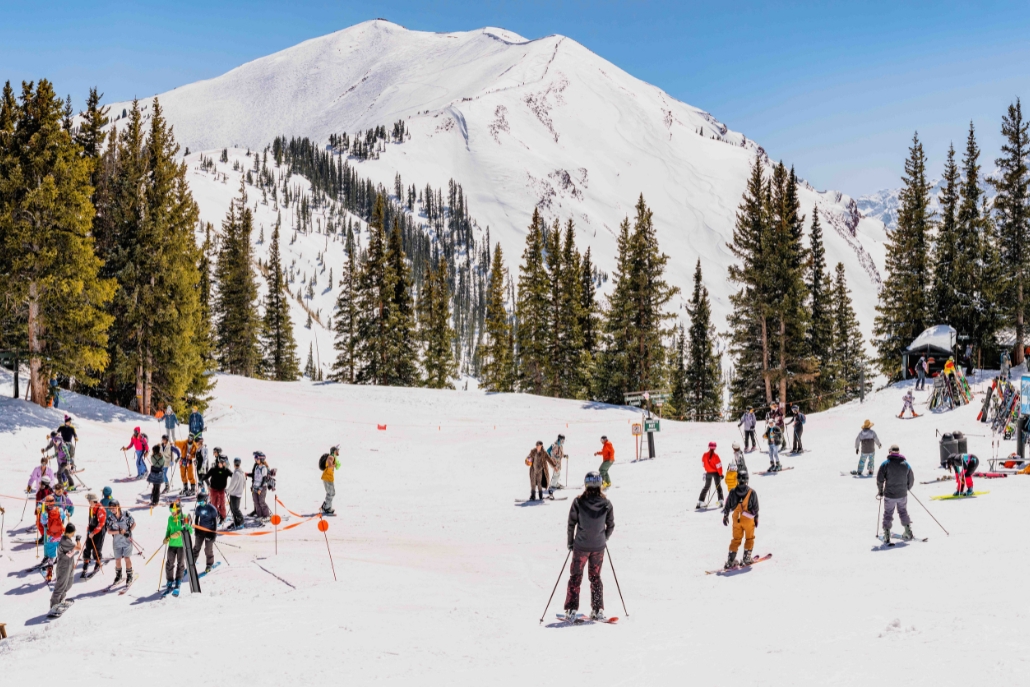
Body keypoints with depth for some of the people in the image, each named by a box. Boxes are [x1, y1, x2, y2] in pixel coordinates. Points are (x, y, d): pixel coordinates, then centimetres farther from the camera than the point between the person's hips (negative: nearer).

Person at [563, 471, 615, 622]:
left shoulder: (578, 502, -12)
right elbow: (611, 526, 1)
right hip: (599, 547, 2)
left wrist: (570, 542, 7)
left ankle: (571, 610, 6)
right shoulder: (606, 504, -7)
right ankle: (598, 610, 17)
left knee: (575, 576, 10)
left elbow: (571, 523, -6)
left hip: (581, 546, -2)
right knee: (595, 577, 18)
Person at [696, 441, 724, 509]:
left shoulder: (705, 455, -6)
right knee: (718, 486, 11)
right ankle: (720, 501, 6)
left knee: (706, 487, 13)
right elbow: (719, 465, -15)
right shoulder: (715, 456, -17)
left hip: (708, 473, 3)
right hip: (716, 473, -3)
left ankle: (700, 502, 5)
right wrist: (721, 474, -6)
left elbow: (703, 464, 6)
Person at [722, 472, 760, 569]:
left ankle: (730, 561, 8)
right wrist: (756, 518, 8)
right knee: (749, 539, 16)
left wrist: (725, 516, 17)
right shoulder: (752, 492, -10)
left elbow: (727, 506, 4)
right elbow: (755, 507, -4)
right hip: (748, 520, -3)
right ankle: (746, 559, 15)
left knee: (736, 539, 14)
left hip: (736, 520, 3)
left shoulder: (733, 492, -3)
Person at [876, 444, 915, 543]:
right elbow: (911, 479, 9)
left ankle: (887, 536, 2)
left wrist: (880, 491, 2)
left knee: (888, 514, 8)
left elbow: (879, 479, -13)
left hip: (889, 495, -3)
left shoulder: (885, 464, -10)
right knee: (903, 512, 24)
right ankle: (908, 531, 25)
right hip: (903, 494, 3)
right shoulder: (906, 464, 0)